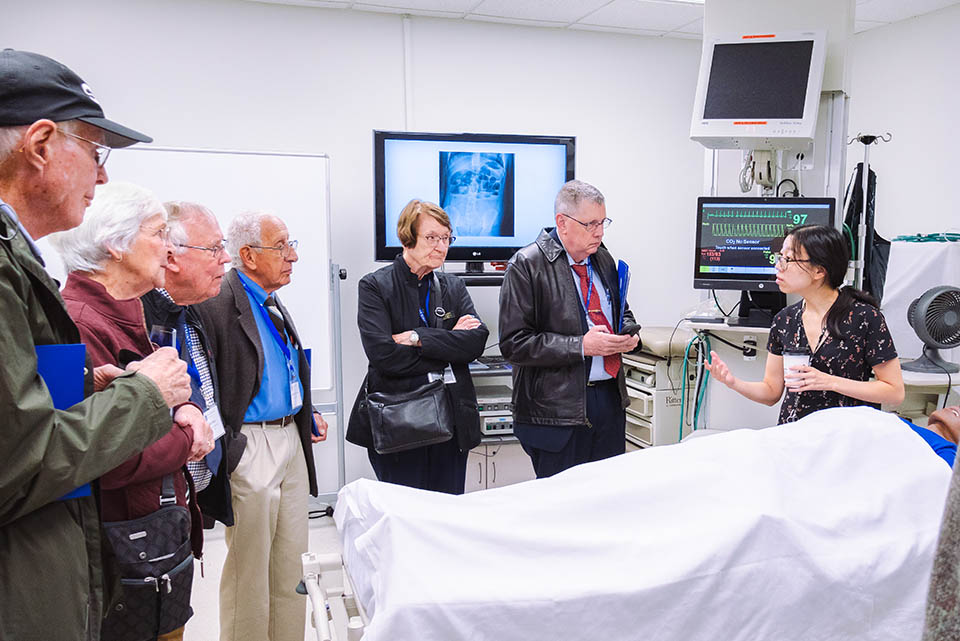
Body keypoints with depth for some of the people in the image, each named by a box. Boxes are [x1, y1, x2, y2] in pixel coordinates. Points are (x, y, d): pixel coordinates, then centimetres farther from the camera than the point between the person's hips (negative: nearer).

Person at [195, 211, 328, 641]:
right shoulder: (216, 304, -16)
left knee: (291, 559, 18)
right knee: (250, 565, 6)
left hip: (291, 439, 9)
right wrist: (221, 444, -20)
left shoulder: (272, 302, 12)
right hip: (250, 445, -9)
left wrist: (307, 413, 12)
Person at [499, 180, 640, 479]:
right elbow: (514, 343, -15)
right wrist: (581, 346, -20)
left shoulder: (604, 259, 11)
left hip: (610, 398, 7)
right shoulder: (526, 264, -10)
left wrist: (629, 335, 2)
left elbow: (622, 312, 27)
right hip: (558, 406, -6)